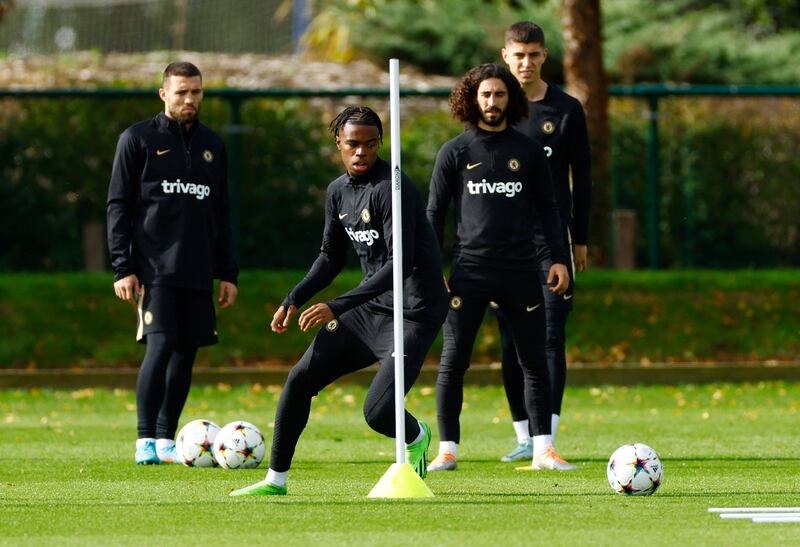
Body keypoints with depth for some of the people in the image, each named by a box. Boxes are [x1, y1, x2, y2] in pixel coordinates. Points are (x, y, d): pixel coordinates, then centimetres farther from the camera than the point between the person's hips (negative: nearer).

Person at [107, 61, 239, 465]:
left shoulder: (212, 145, 16)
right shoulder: (138, 139, 2)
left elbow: (221, 214, 20)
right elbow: (118, 205, -1)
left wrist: (228, 272, 15)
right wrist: (123, 268, -9)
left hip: (197, 272, 5)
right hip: (154, 269, -5)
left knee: (186, 352, 3)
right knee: (160, 346, -15)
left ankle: (167, 441, 10)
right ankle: (146, 442, -14)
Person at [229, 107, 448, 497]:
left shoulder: (392, 189, -19)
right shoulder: (338, 191, 8)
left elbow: (399, 263, -25)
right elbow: (331, 258, 21)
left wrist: (337, 308, -29)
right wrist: (294, 300, 6)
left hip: (413, 314, -8)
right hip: (371, 308, 8)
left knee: (378, 413, -17)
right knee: (300, 378, 2)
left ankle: (416, 438, 19)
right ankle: (276, 479, 13)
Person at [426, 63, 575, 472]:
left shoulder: (527, 151, 8)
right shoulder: (455, 153, 5)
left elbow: (546, 208, 13)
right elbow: (434, 212, 6)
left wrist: (558, 258, 3)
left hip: (521, 270, 1)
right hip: (470, 269, -1)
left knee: (534, 362, 1)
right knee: (453, 362, -4)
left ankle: (543, 449, 6)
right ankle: (447, 451, 2)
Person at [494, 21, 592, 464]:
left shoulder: (566, 110, 5)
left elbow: (581, 178, 8)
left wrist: (579, 240, 5)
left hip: (551, 240, -2)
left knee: (550, 336, -10)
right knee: (510, 340, 4)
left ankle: (547, 438, -15)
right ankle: (524, 436, 13)